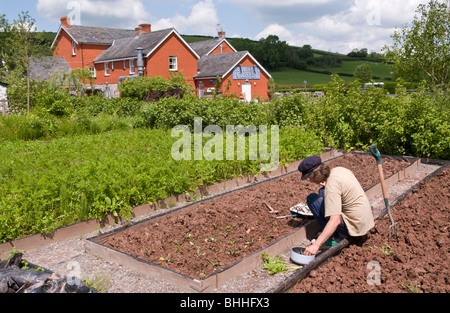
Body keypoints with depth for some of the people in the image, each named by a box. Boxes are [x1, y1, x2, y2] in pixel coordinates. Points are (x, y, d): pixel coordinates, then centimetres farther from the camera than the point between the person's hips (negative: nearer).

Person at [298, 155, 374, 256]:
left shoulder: (332, 185, -25)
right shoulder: (339, 169, 2)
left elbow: (335, 221, -32)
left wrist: (316, 244, -35)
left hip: (355, 225, -9)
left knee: (312, 199, -8)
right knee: (322, 192, 18)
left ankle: (335, 237, -5)